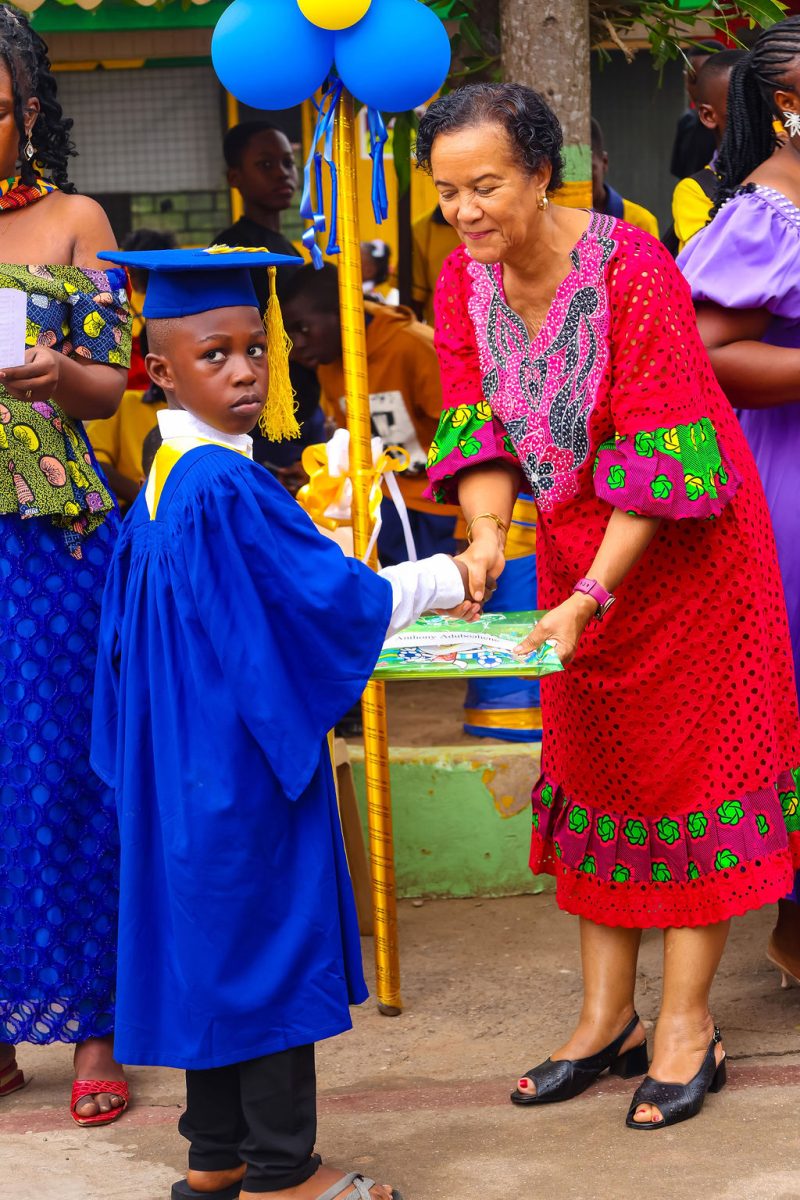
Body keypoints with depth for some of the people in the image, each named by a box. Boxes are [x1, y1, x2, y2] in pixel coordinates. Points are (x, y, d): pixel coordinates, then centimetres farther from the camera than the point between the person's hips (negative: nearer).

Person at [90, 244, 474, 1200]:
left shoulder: (160, 484, 8)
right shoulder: (227, 488, -20)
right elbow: (329, 595, -18)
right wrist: (437, 582, -4)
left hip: (185, 762, 9)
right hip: (243, 759, -9)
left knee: (210, 940, 15)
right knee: (271, 936, 0)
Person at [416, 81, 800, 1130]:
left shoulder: (633, 274, -25)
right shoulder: (465, 283, -5)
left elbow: (657, 459, -27)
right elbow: (477, 423, -6)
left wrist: (590, 596, -33)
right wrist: (488, 530, -26)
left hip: (680, 549, -6)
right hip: (575, 549, 7)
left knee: (692, 761, 0)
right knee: (592, 759, 10)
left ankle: (687, 1024, 8)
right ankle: (606, 1018, 19)